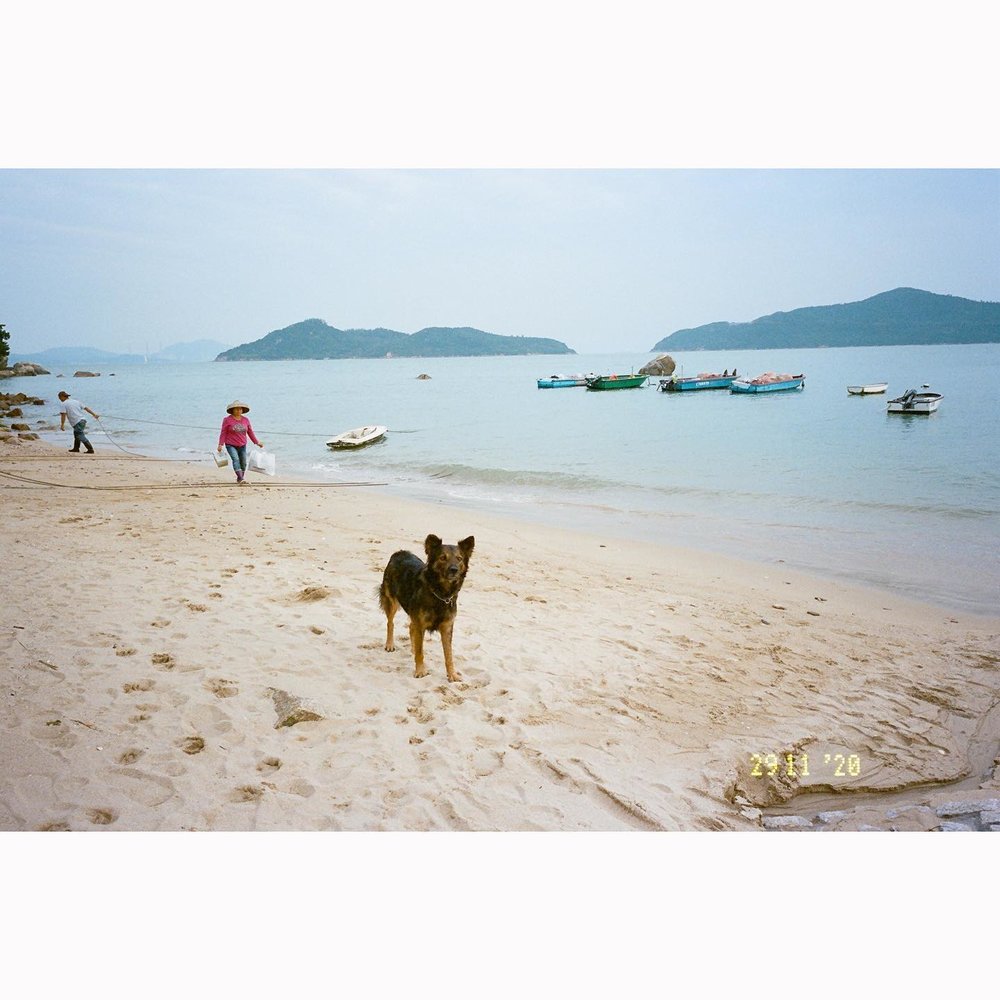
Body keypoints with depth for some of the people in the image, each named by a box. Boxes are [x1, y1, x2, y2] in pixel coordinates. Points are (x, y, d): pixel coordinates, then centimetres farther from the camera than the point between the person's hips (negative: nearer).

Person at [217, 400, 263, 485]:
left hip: (242, 445, 5)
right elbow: (223, 433, -4)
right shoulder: (227, 420, -6)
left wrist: (257, 442, 15)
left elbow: (250, 432, 14)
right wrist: (220, 444, -9)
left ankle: (239, 479, 25)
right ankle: (241, 479, -30)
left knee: (243, 462, 6)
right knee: (236, 459, -22)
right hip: (231, 445, -5)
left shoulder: (245, 420, 5)